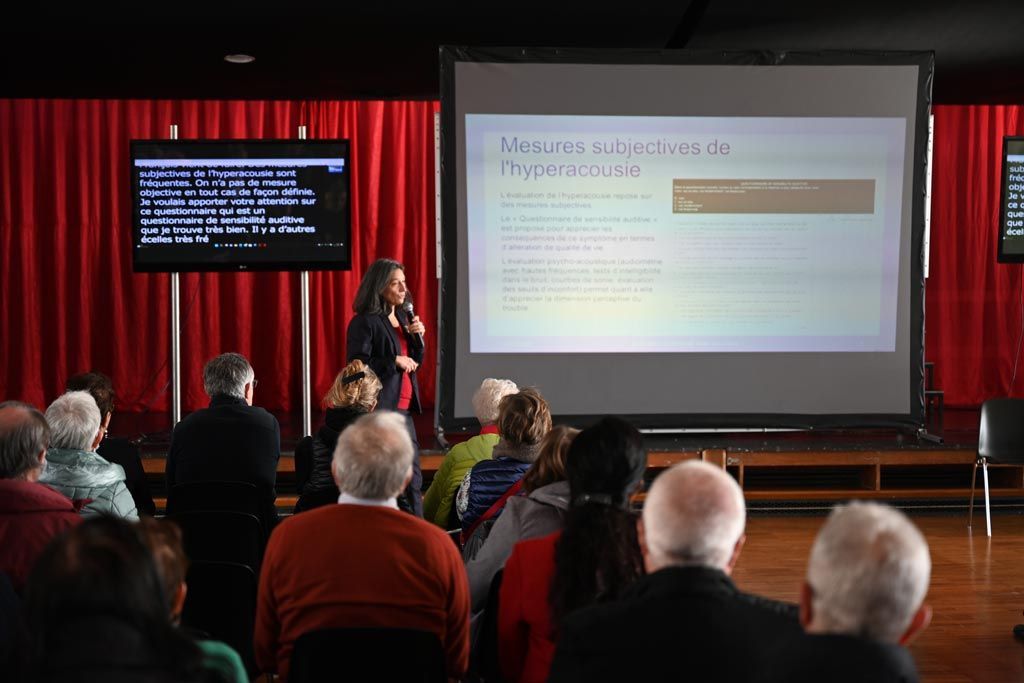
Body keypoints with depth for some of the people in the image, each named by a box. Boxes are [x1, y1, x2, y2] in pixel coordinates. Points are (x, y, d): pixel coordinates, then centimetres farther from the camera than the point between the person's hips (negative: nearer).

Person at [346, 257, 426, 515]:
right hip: (379, 407, -8)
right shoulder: (363, 322, -11)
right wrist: (394, 361, -15)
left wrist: (417, 336, 1)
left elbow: (415, 361, 19)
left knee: (413, 475, 12)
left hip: (404, 407, 8)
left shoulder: (402, 317, 14)